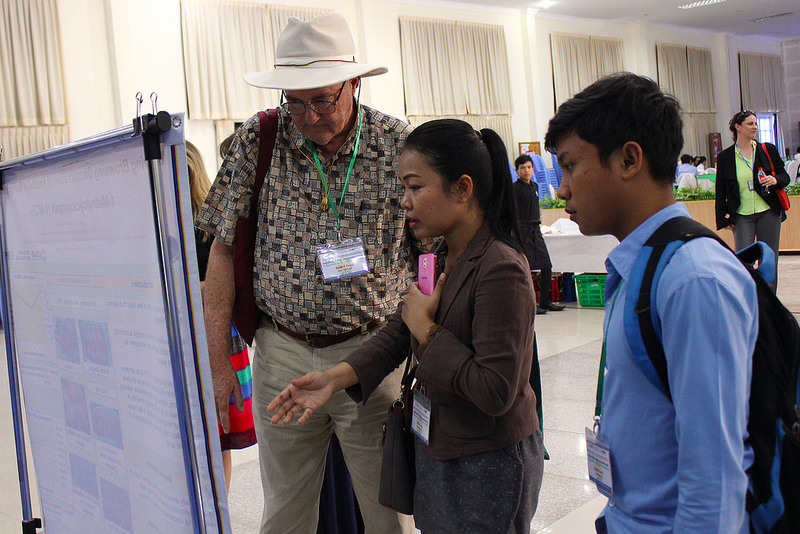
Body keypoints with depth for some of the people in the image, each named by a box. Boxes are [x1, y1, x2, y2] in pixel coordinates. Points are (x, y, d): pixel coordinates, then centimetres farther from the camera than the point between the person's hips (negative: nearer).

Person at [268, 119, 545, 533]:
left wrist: (427, 331, -20)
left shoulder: (501, 271, -25)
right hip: (436, 447, 8)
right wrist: (334, 378, -9)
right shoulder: (438, 256, 3)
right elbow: (398, 332, 4)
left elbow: (496, 393, -28)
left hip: (488, 465, -8)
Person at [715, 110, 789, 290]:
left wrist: (775, 180, -13)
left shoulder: (768, 150, 5)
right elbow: (721, 192, 6)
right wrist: (724, 218, 1)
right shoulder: (725, 157, 3)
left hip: (768, 212, 1)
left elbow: (784, 176, 11)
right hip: (741, 216, -1)